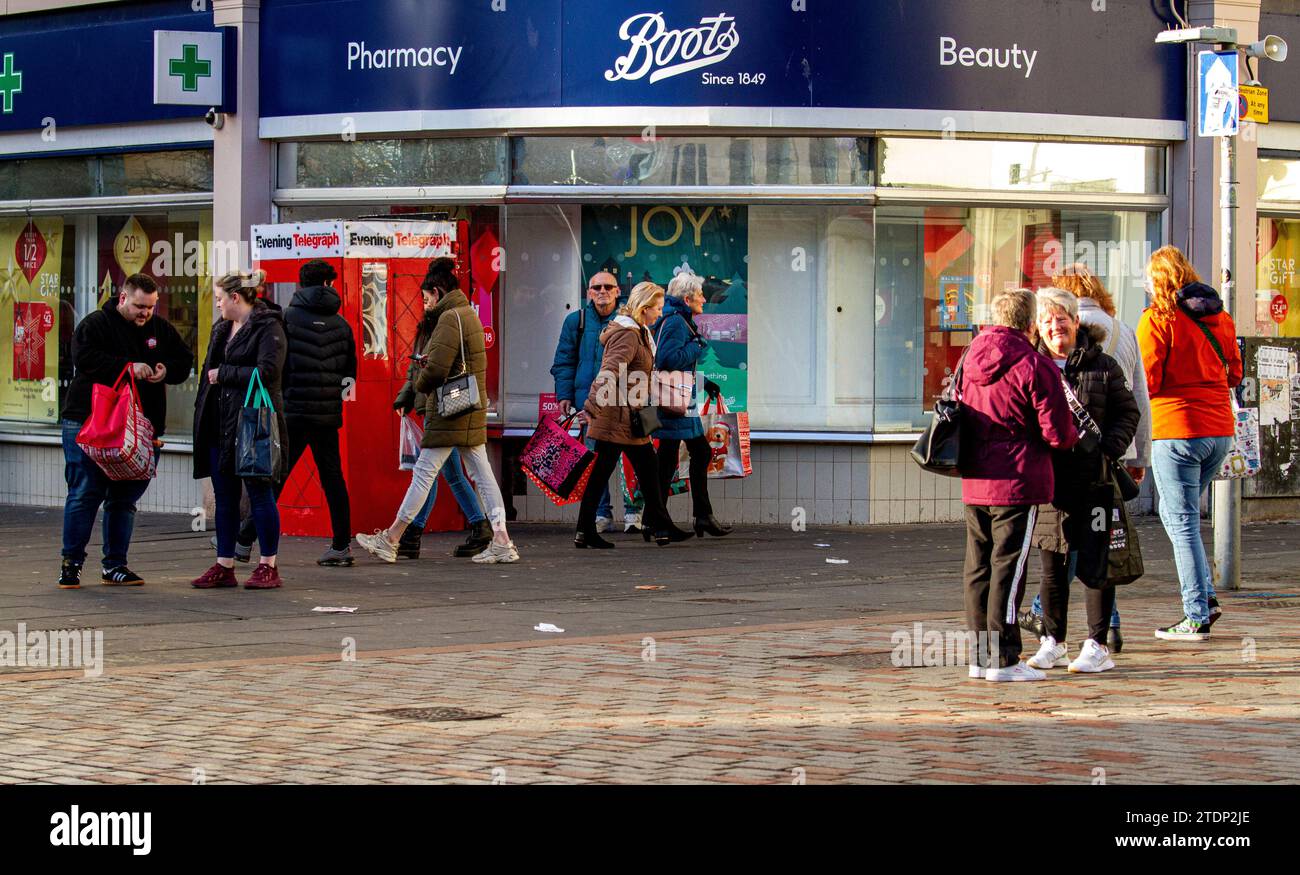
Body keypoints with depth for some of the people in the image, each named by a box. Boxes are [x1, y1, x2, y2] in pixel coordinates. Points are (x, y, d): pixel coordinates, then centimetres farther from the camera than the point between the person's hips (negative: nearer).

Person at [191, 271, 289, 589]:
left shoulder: (268, 328, -8)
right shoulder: (221, 329, 17)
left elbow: (266, 373, -19)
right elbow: (210, 371, 23)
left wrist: (223, 374, -11)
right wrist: (202, 417, 14)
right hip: (220, 426, 8)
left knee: (259, 494, -2)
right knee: (224, 497, 9)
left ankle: (268, 566, 5)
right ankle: (224, 566, 15)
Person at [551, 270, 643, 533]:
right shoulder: (576, 321, 9)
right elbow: (564, 362, 12)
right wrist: (564, 395, 3)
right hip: (589, 400, 2)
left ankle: (632, 512, 5)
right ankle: (601, 514, 10)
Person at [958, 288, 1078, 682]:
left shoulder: (969, 358, 10)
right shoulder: (1035, 366, -12)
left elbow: (958, 411, 19)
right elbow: (1057, 432, -10)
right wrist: (1075, 435, 10)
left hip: (974, 483, 7)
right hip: (1017, 482, -7)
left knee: (978, 568, 11)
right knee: (1008, 568, -4)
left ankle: (980, 654, 16)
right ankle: (1002, 659, -3)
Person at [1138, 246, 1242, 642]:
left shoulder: (1158, 319, -9)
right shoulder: (1219, 317, 9)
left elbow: (1146, 381, -12)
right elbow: (1234, 373, 16)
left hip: (1177, 430, -6)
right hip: (1220, 430, 7)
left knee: (1182, 523, -1)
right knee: (1175, 514, 21)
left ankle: (1197, 617, -2)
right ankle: (1205, 597, 13)